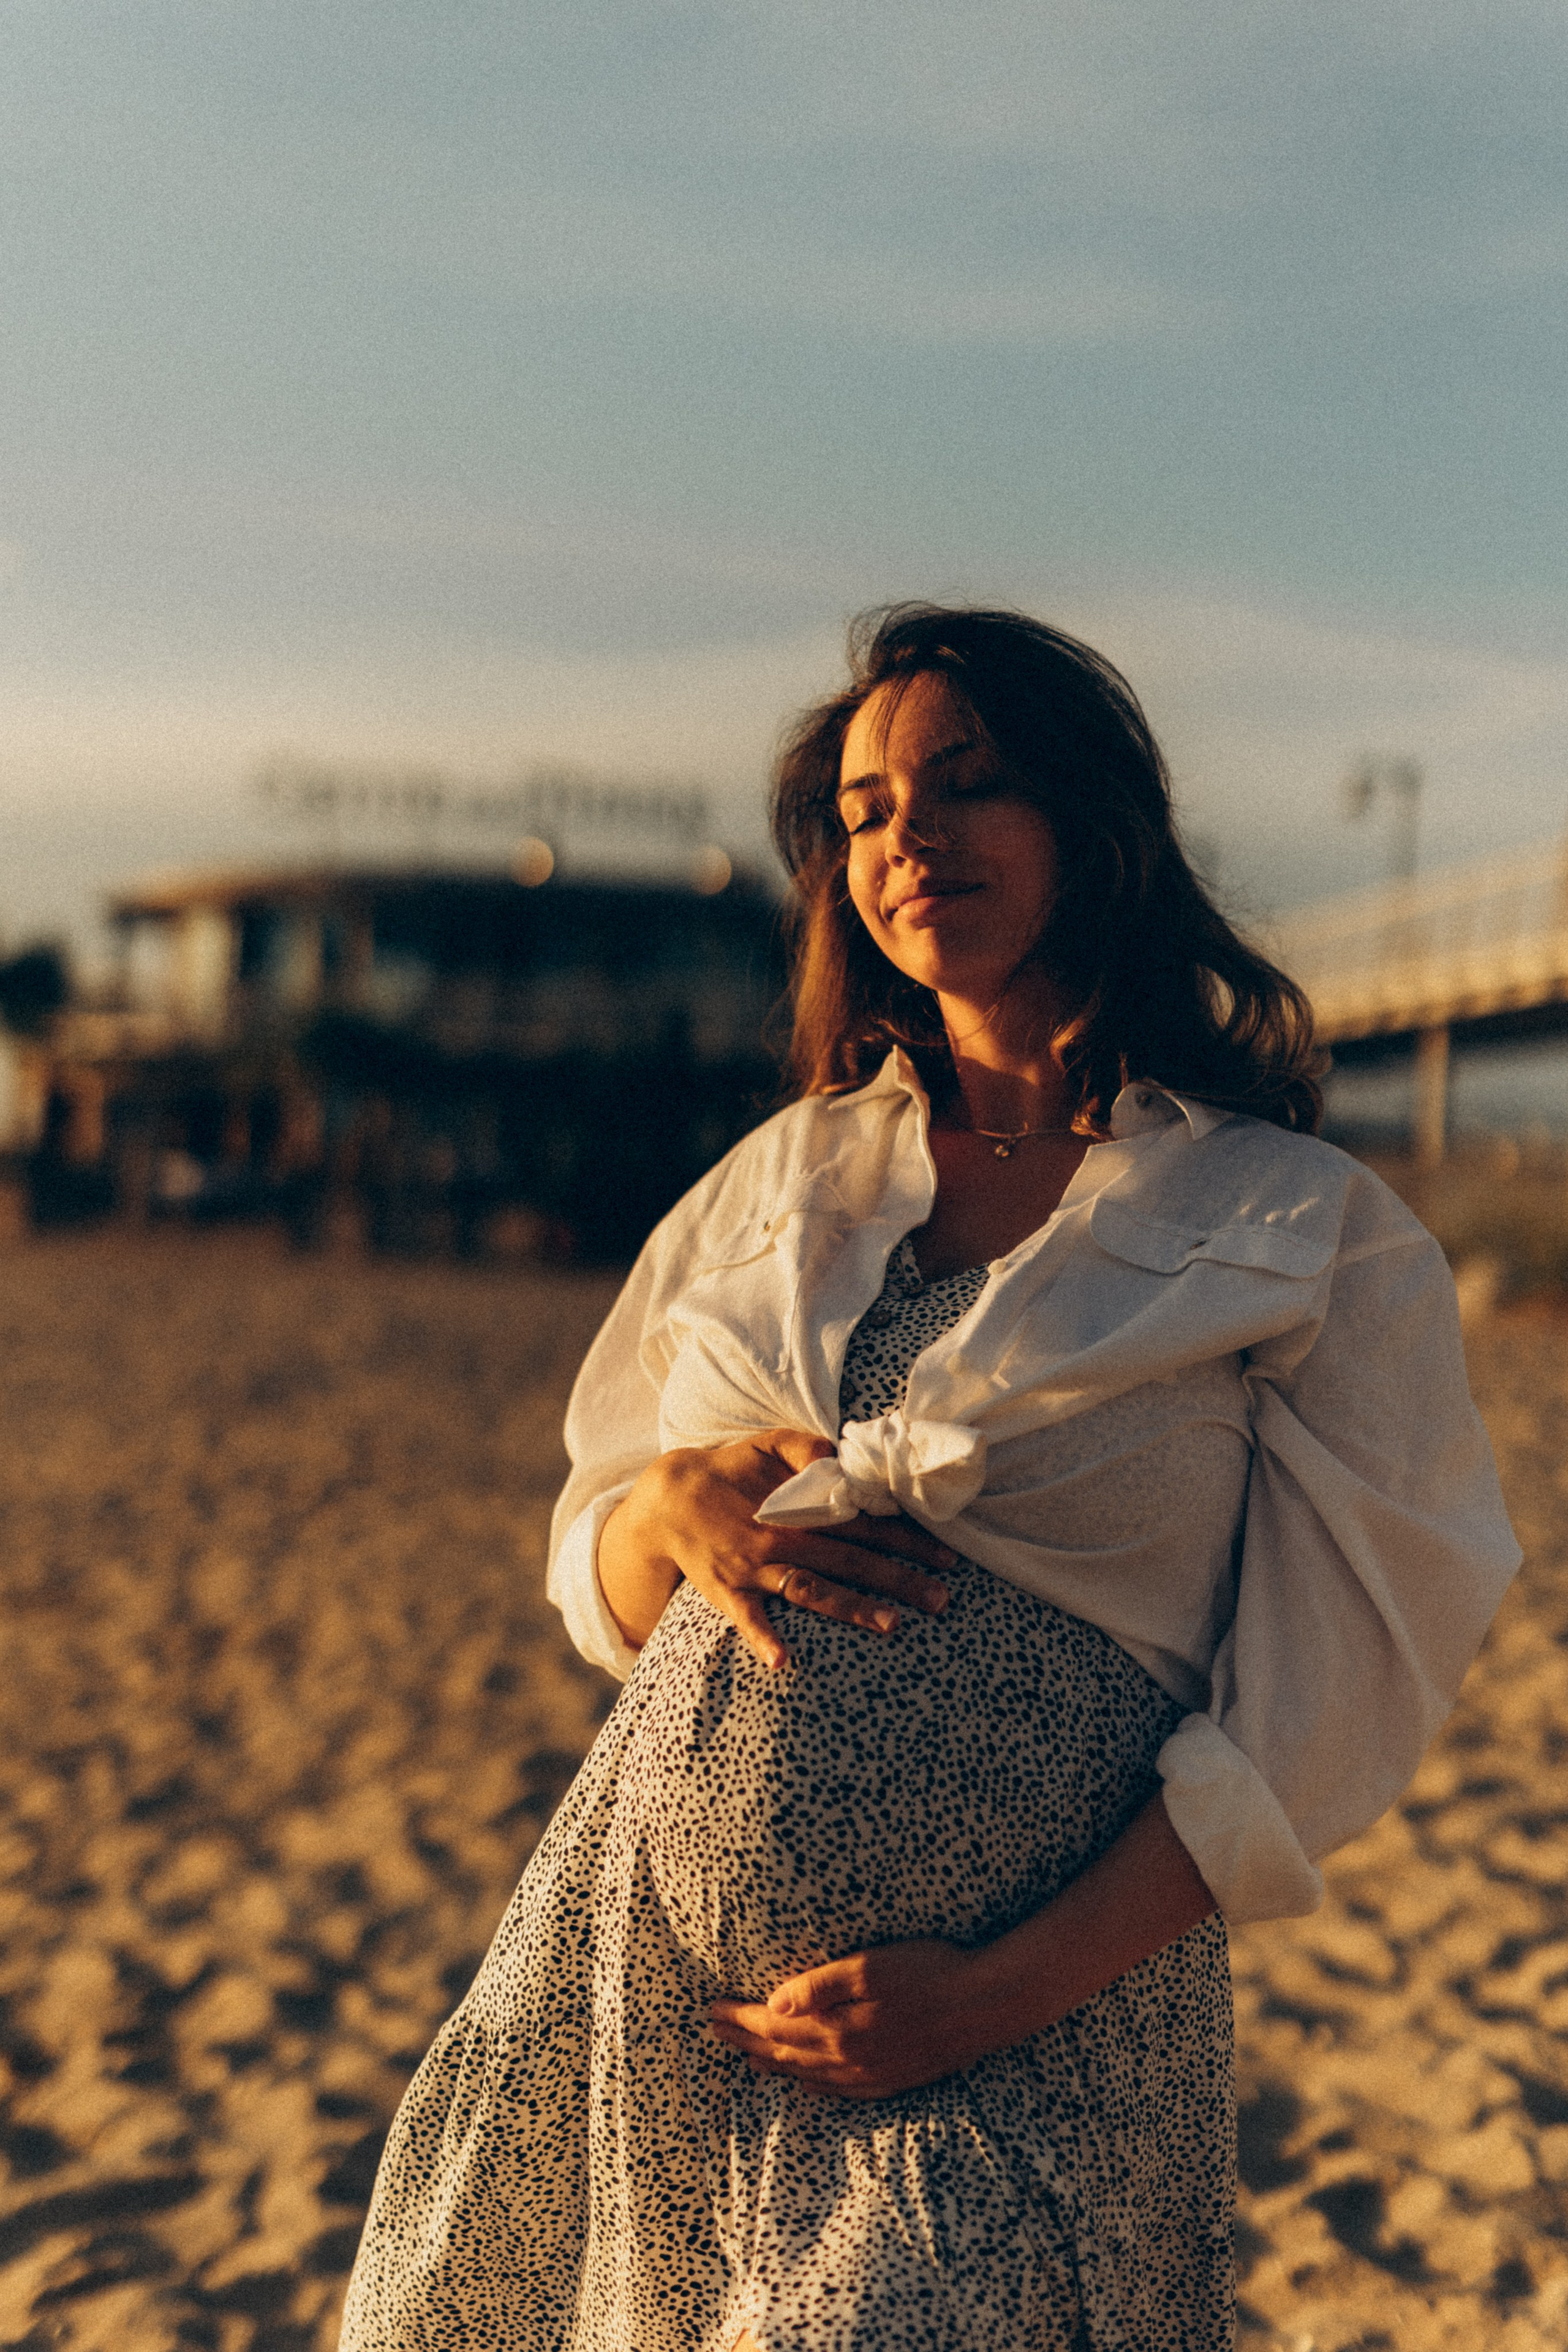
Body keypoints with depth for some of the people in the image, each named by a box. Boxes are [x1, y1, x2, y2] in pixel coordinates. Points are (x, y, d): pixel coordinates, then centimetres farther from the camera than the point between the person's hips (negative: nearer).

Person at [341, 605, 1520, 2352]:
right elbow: (597, 1584, 14)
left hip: (1033, 2032, -3)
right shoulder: (785, 1178, 9)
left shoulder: (1322, 1239, -3)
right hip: (634, 1974, 4)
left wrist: (999, 1995, -14)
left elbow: (1312, 1723, -6)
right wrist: (671, 1509, -9)